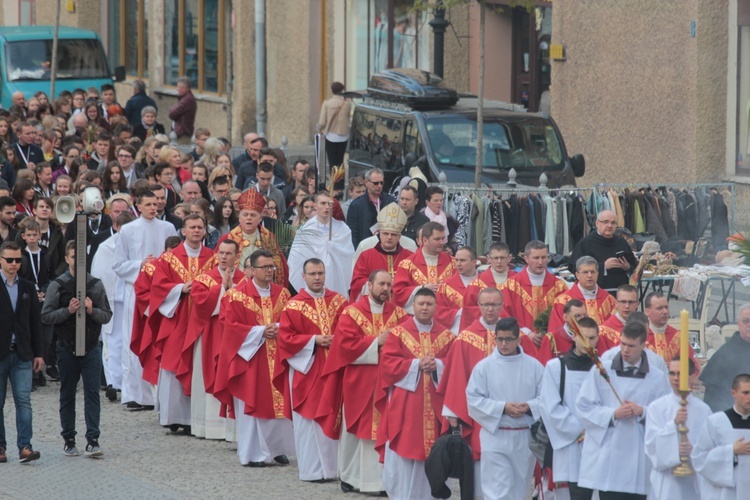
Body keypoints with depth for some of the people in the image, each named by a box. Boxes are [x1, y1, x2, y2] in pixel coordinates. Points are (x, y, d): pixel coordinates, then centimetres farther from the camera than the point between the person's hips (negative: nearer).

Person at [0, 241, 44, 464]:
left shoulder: (28, 288, 12)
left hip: (22, 354, 2)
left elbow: (35, 323, 13)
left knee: (23, 400, -7)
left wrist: (39, 353, 9)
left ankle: (24, 446, -11)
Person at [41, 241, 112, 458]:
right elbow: (46, 316, -4)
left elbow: (107, 316, 5)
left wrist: (92, 310, -14)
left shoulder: (96, 285, 4)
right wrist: (68, 311, -17)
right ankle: (69, 440, 16)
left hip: (91, 348, 0)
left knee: (92, 393, -5)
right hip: (67, 348, 0)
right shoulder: (57, 286, 0)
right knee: (67, 395, 8)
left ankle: (92, 440, -6)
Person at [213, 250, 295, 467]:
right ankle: (253, 453, 6)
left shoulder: (282, 293, 9)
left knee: (279, 403, 4)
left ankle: (277, 448, 15)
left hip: (277, 357, 4)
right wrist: (261, 332, -16)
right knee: (251, 404, -1)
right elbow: (232, 327, -9)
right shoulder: (237, 295, -5)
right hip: (250, 355, -4)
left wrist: (279, 328, -12)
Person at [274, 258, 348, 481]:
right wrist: (314, 341, -15)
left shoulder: (339, 302, 8)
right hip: (306, 370, -3)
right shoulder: (294, 306, -2)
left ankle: (333, 465, 10)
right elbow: (285, 337, -6)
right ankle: (311, 469, 4)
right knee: (308, 419, -1)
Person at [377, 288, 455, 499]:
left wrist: (438, 365, -15)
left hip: (435, 405, 2)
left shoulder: (446, 336, 9)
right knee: (404, 455, -3)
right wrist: (416, 365, -15)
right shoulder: (398, 333, 1)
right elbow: (388, 363, -6)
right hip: (405, 405, -2)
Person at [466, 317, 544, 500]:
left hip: (525, 437, 3)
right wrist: (503, 408, -17)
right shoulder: (484, 367, -2)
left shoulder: (533, 366, 3)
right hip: (495, 436, -3)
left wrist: (529, 407, -19)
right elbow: (474, 400, -6)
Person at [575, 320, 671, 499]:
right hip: (606, 456, -1)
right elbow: (584, 406, 0)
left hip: (639, 457, 1)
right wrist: (612, 414, -14)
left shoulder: (657, 377, 7)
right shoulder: (602, 370, 3)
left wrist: (643, 412, -14)